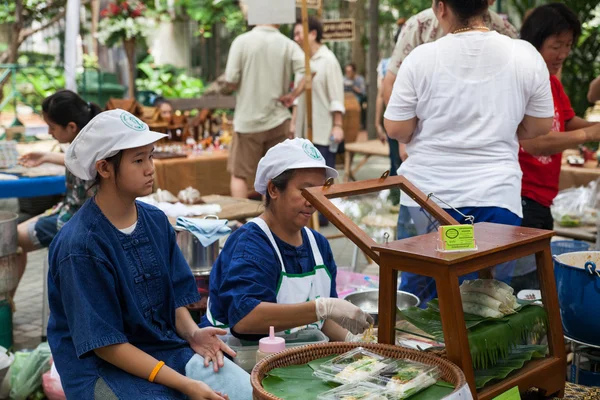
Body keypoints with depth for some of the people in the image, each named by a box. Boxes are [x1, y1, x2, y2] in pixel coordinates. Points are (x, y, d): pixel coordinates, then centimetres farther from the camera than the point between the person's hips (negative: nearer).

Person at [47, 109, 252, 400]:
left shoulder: (156, 222, 2)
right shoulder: (80, 246, -18)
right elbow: (105, 343, -18)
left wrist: (192, 333, -11)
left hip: (167, 347, 6)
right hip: (102, 367, -6)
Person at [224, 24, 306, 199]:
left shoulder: (242, 41, -8)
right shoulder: (287, 44, -2)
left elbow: (231, 83, -10)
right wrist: (293, 95, -5)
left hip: (248, 120, -2)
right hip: (278, 119, 2)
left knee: (239, 175, 10)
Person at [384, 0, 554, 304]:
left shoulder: (421, 58, -8)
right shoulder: (526, 56, -3)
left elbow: (396, 130, -4)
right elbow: (539, 128, 6)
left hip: (426, 192, 0)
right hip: (494, 197, 1)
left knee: (414, 301, 15)